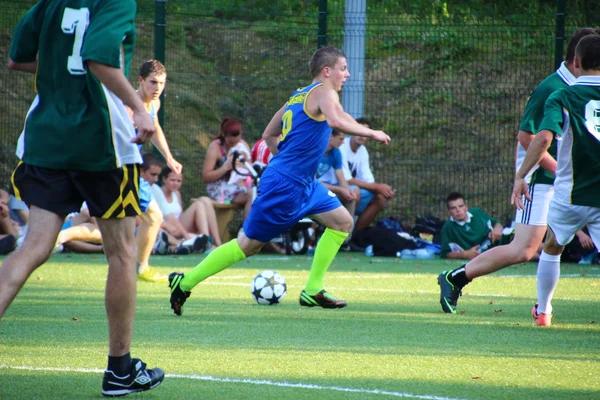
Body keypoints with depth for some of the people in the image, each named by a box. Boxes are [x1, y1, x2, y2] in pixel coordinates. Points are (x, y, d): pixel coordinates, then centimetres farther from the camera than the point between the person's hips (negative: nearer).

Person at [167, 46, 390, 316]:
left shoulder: (298, 96, 16)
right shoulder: (323, 91, -10)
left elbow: (269, 135, 22)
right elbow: (336, 120, -31)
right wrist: (371, 133, -20)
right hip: (284, 185, -10)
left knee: (342, 222, 10)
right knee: (249, 244, -4)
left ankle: (312, 291, 10)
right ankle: (185, 283, 4)